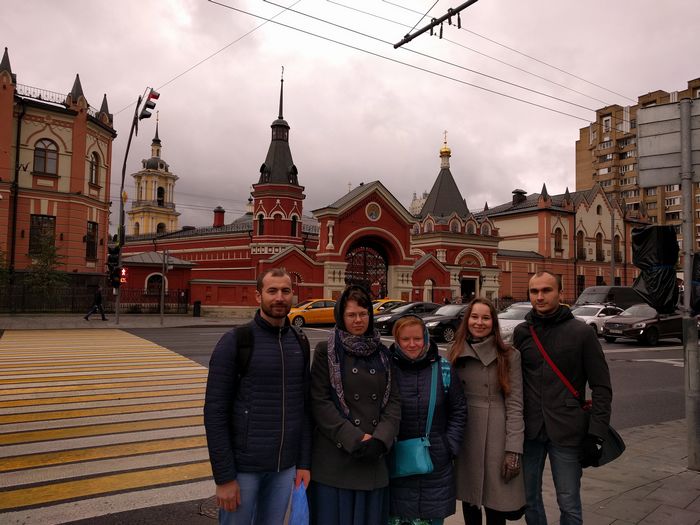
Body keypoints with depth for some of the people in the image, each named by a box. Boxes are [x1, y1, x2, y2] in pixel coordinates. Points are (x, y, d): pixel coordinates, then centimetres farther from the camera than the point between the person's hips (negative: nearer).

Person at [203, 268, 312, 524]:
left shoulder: (298, 343, 5)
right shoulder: (235, 341, -10)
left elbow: (304, 407, 8)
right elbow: (215, 412, -12)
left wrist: (304, 462, 4)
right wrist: (224, 476, -14)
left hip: (285, 466, 4)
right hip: (243, 465, -4)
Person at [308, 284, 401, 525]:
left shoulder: (382, 353, 9)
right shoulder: (326, 351, -3)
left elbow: (393, 400, 4)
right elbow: (320, 402, -9)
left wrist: (380, 439, -11)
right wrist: (354, 438, -15)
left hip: (373, 458, 4)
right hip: (335, 458, -3)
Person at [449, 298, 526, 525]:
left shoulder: (509, 356, -5)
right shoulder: (456, 354, 5)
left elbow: (515, 404, -7)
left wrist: (513, 449, -13)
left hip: (495, 436, -3)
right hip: (463, 436, 3)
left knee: (495, 506, 1)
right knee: (469, 497, 14)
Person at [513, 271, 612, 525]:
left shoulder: (581, 332, -3)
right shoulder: (521, 332, 5)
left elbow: (602, 388, -3)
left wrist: (595, 434, -9)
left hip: (567, 432, -3)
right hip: (529, 430, 3)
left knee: (569, 504, 5)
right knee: (529, 498, 13)